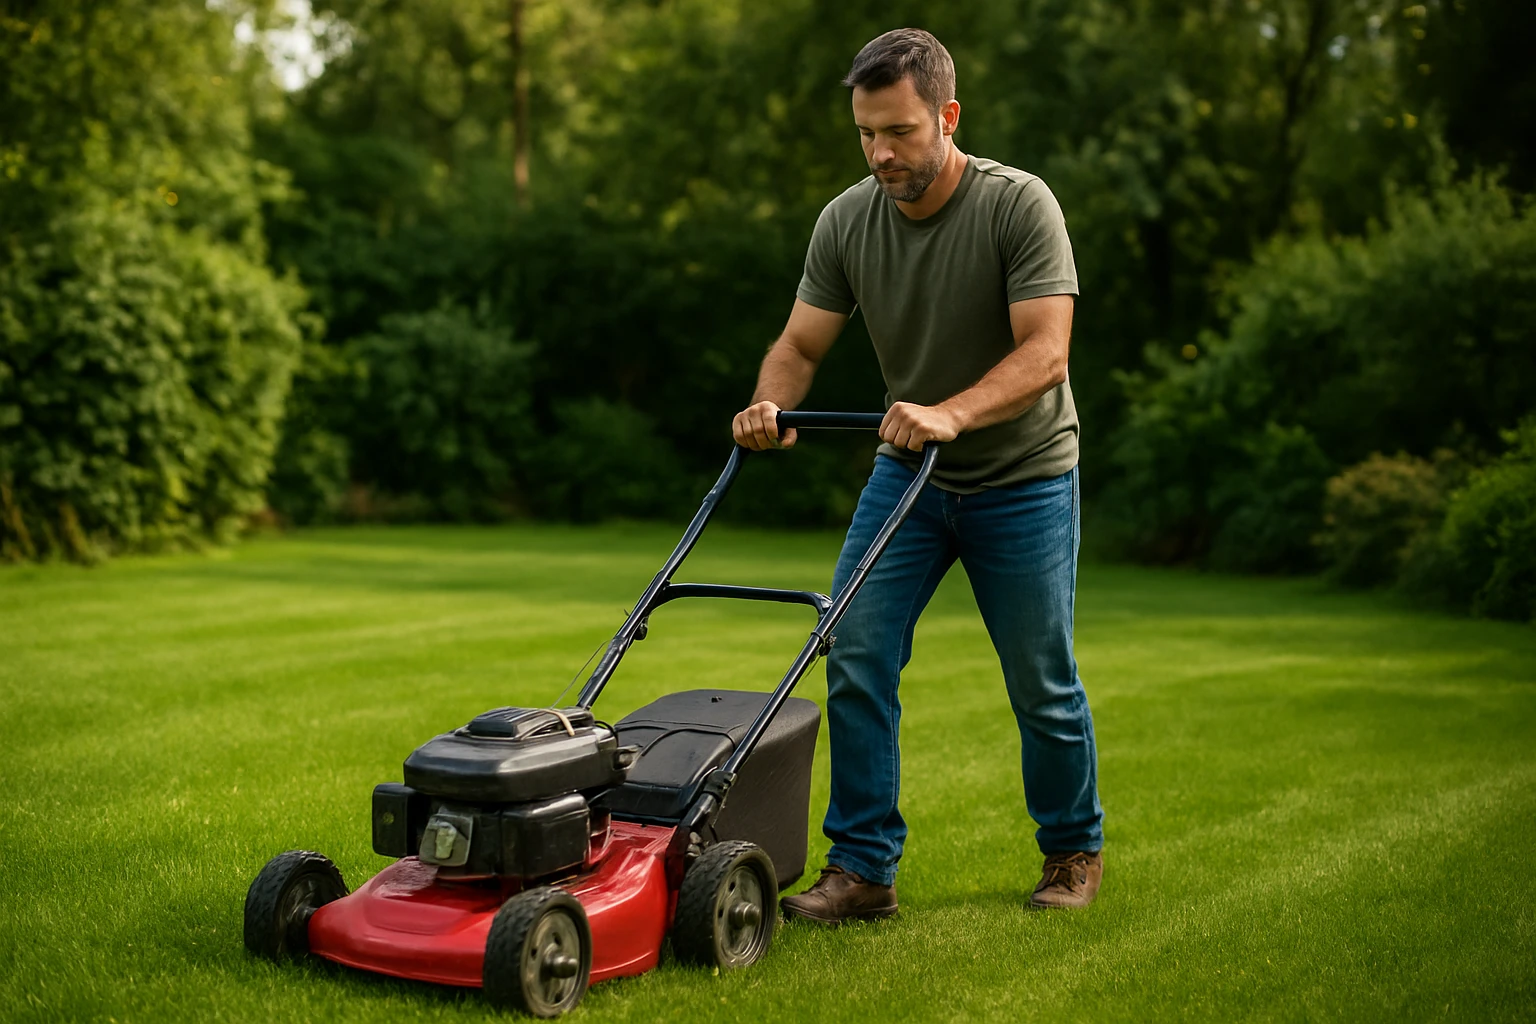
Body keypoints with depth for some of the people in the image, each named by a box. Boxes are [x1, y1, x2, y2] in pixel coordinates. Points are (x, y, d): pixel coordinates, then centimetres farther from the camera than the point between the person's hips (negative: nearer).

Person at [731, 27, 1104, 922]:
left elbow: (1045, 351, -26)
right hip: (908, 472, 4)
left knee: (1043, 682, 5)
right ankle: (863, 867, -2)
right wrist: (769, 406, -25)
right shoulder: (847, 222, -7)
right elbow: (800, 346, -3)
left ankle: (1075, 850, 28)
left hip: (1023, 478, -3)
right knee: (856, 654, -10)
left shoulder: (1020, 205, -20)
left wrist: (951, 413, -42)